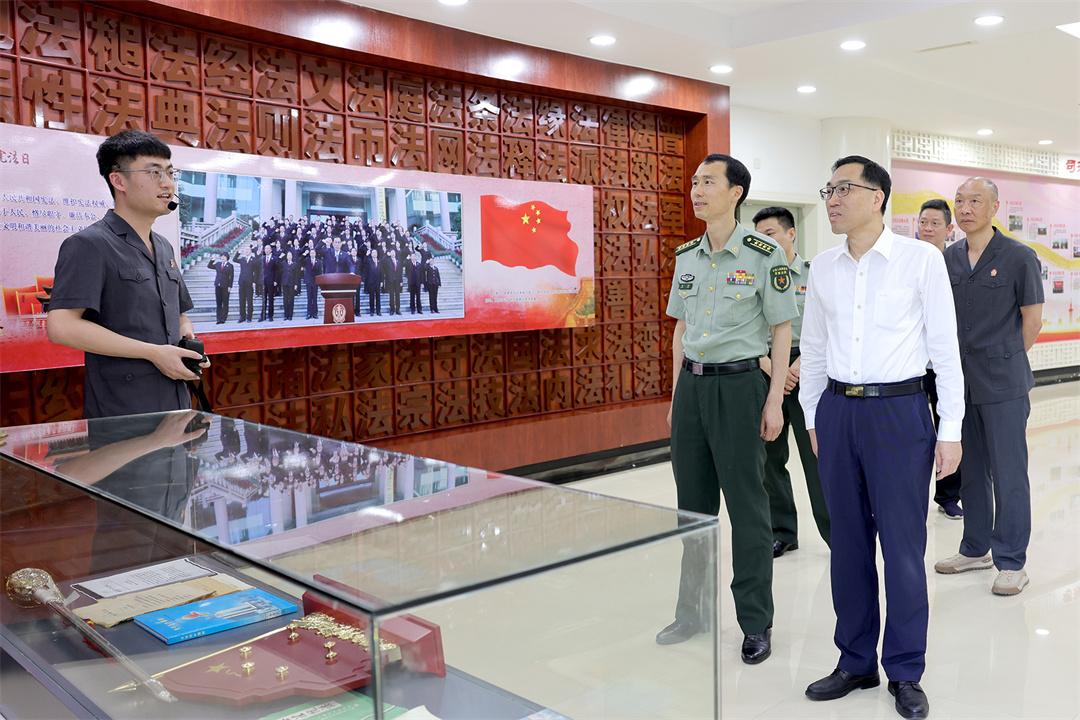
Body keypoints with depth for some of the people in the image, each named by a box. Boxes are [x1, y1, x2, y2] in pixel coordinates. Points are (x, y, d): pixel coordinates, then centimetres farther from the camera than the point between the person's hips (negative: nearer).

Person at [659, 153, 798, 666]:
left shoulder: (764, 255, -7)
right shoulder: (686, 255, 9)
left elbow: (782, 331, -5)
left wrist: (774, 402, -9)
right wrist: (676, 395, 12)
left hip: (739, 383, -5)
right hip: (691, 385, 6)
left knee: (746, 507, 1)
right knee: (692, 503, 12)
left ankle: (756, 624, 16)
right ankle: (694, 611, 27)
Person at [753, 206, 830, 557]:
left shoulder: (813, 275, 2)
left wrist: (796, 367, -14)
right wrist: (770, 367, -12)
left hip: (804, 369, -3)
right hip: (763, 368, 3)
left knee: (816, 454, -4)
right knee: (769, 456, 8)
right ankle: (782, 532, 21)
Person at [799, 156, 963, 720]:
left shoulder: (921, 259, -5)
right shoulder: (823, 267, 7)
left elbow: (945, 347, -4)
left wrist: (950, 430, -5)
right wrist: (812, 417, 13)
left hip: (899, 412, -4)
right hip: (837, 412, 4)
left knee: (902, 547, 3)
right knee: (848, 544, 12)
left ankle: (905, 673, 21)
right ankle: (855, 662, 27)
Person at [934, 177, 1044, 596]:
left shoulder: (1018, 257, -7)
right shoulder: (948, 259, 6)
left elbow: (1032, 319, -1)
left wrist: (1005, 360, 5)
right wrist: (961, 361, 10)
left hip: (1003, 385, -5)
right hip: (960, 382, 5)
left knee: (1008, 473, 0)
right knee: (971, 470, 14)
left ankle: (1011, 562, 10)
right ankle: (976, 549, 28)